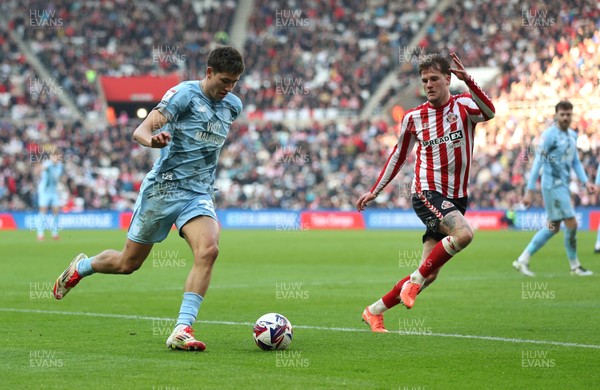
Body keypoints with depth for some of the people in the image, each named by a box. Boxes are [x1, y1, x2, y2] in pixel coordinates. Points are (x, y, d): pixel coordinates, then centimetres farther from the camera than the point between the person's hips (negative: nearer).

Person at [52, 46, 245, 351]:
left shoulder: (233, 106, 7)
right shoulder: (185, 93, -12)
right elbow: (139, 131, -21)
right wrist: (153, 139, -42)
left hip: (199, 194, 4)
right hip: (163, 187, -4)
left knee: (208, 250, -25)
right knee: (128, 263, 9)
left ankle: (182, 330, -27)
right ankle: (81, 267, 41)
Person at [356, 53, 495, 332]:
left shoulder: (463, 105, 1)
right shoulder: (413, 117, 4)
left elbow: (489, 113, -23)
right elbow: (398, 155, 17)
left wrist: (468, 80, -35)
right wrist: (374, 191, 18)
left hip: (456, 197, 2)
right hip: (426, 192, -2)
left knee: (429, 275, 1)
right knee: (463, 234, -32)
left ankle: (375, 311, 15)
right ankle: (414, 281, -17)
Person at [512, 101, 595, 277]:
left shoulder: (572, 135, 12)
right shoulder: (549, 135, -12)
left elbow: (575, 162, 20)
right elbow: (537, 163, -13)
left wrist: (586, 182, 5)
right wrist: (529, 191, -15)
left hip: (563, 186, 9)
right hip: (553, 186, -9)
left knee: (553, 227, 11)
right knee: (571, 224, -7)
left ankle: (522, 260, 16)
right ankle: (575, 266, 7)